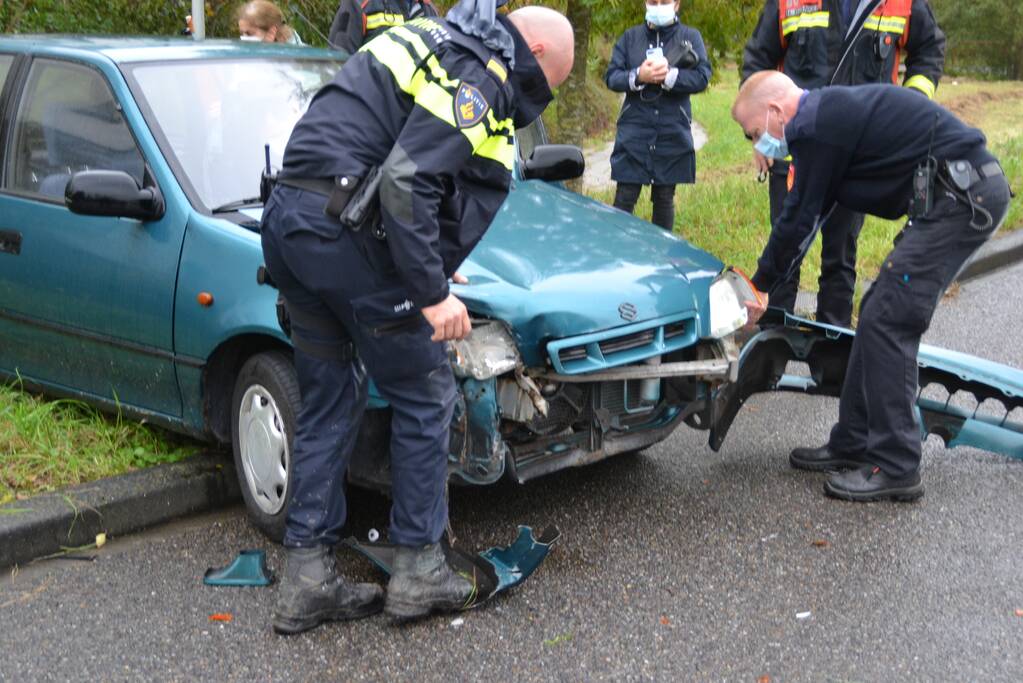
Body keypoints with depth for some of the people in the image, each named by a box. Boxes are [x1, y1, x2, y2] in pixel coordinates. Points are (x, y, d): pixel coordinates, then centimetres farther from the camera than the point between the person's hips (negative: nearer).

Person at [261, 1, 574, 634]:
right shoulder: (478, 74, -8)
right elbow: (405, 181, -20)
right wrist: (433, 292, -16)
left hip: (289, 221, 10)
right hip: (346, 233, -10)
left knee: (330, 402, 15)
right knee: (425, 397, 5)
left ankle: (308, 578, 19)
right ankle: (419, 569, 15)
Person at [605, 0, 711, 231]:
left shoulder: (690, 37, 5)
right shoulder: (630, 37, 7)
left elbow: (702, 77, -6)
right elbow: (611, 77, 0)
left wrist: (669, 76, -20)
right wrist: (638, 76, -19)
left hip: (673, 134, 0)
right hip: (634, 133, 0)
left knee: (664, 198, 9)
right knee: (624, 198, -2)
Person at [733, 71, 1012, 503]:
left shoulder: (814, 127, -13)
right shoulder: (830, 112, 19)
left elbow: (800, 218, -7)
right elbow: (806, 212, 22)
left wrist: (760, 285, 6)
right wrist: (765, 279, 23)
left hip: (960, 196, -11)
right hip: (974, 189, 11)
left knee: (886, 323, -9)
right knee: (880, 315, 12)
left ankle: (895, 469, -5)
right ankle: (853, 445, 19)